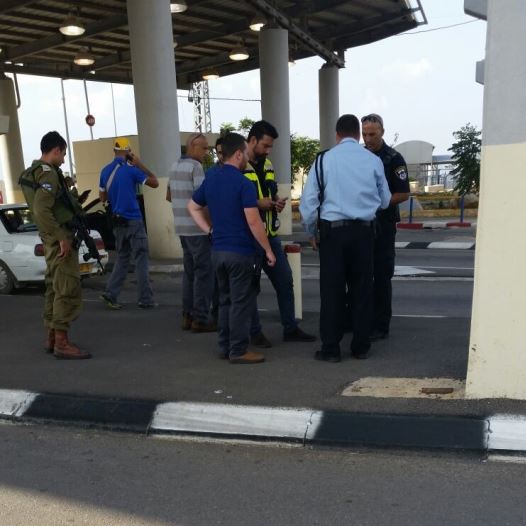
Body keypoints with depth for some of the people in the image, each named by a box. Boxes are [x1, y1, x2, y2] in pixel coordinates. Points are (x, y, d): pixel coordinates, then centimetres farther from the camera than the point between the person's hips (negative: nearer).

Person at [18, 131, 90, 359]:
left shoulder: (33, 172, 15)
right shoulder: (48, 173, -15)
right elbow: (41, 211, -26)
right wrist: (62, 237, -23)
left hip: (52, 240, 10)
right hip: (61, 239, -10)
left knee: (54, 288, 15)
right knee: (68, 291, -8)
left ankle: (52, 338, 22)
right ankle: (62, 342, -6)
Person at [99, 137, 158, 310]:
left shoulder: (105, 171, 7)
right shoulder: (131, 169, -12)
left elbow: (102, 198, 14)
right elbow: (155, 183, -6)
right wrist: (140, 164, -1)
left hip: (117, 221, 6)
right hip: (133, 220, -6)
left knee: (122, 259, 16)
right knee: (141, 260, 0)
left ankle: (110, 294, 8)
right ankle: (145, 299, 3)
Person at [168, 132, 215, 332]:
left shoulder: (175, 167, 15)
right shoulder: (195, 167, -13)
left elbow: (169, 196, 24)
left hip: (181, 226, 9)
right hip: (198, 227, -9)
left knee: (190, 271, 14)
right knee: (204, 272, -3)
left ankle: (188, 315, 18)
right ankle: (200, 318, 0)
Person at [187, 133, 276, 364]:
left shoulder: (210, 179, 8)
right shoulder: (243, 183, -15)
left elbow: (193, 207, 18)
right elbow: (253, 222, -19)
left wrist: (209, 230, 14)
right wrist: (268, 250, -11)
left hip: (218, 249, 7)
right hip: (240, 251, -7)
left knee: (226, 299, 15)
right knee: (240, 301, 1)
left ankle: (225, 347, 22)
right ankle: (239, 350, 7)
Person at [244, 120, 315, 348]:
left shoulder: (267, 164, 15)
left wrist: (277, 201, 3)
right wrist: (256, 203, -20)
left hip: (270, 234, 8)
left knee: (285, 280, 11)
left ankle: (290, 328, 23)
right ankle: (255, 333, 17)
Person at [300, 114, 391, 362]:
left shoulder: (324, 159, -1)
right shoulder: (373, 160, 3)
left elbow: (308, 201, -1)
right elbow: (385, 200, 12)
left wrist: (311, 231, 12)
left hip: (333, 230, -1)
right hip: (364, 230, 2)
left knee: (332, 289, 4)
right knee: (362, 288, 10)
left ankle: (330, 349, 8)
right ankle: (361, 347, 18)